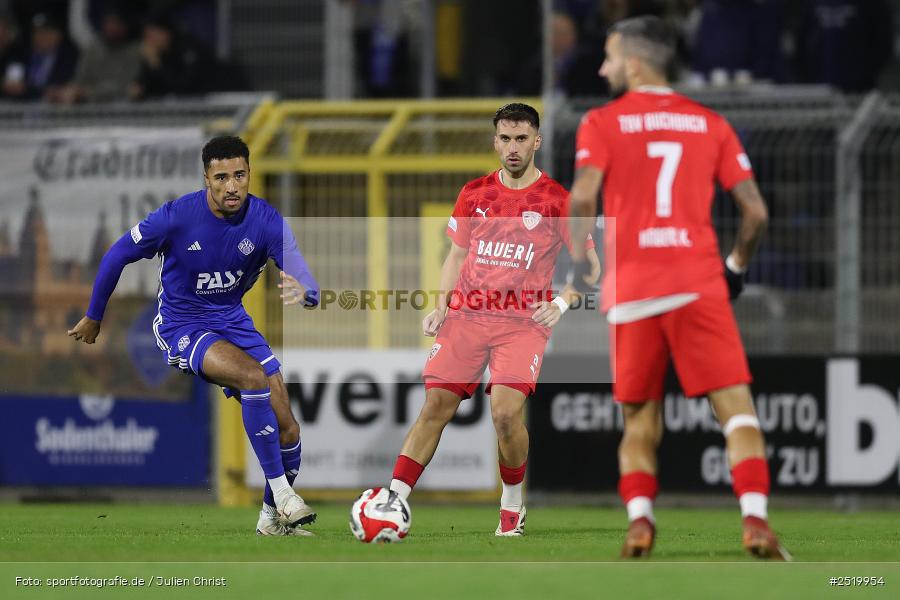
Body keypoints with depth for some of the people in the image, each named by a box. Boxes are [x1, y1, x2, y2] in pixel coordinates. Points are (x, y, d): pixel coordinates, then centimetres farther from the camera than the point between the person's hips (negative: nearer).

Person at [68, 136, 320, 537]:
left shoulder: (265, 221, -13)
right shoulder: (177, 217, -20)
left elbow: (302, 275, -23)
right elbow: (116, 256, -6)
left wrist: (303, 292, -49)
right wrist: (93, 318, 5)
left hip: (232, 320, 4)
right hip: (182, 327, -4)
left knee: (287, 431, -4)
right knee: (254, 376, -33)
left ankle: (272, 518, 20)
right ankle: (281, 492, -26)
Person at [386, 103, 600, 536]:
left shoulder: (556, 200, 0)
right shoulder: (474, 194, 10)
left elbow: (589, 265, 3)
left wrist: (562, 303, -13)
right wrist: (441, 307, 6)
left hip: (523, 322, -3)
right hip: (467, 316, 3)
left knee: (506, 411, -19)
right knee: (435, 406, -7)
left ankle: (513, 505, 4)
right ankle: (393, 502, -8)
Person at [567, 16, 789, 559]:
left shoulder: (603, 123, 5)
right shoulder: (710, 124, 11)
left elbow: (584, 198, -11)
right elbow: (756, 212, 5)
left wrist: (580, 260, 3)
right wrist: (737, 268, 20)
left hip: (630, 286, 0)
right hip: (698, 284, 0)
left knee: (640, 419, 13)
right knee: (736, 406, -3)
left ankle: (639, 518, -5)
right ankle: (755, 519, -20)